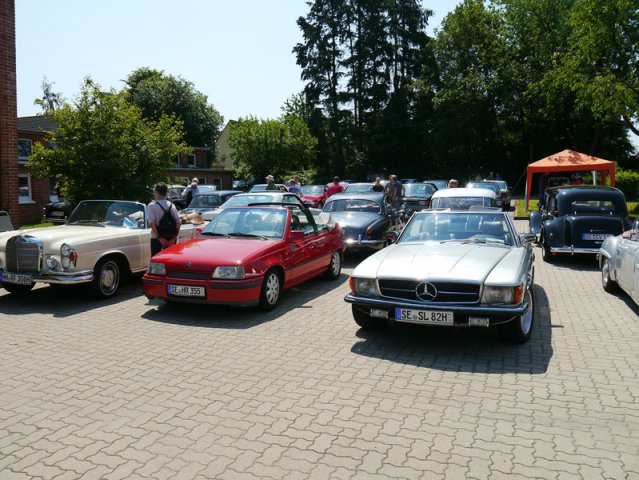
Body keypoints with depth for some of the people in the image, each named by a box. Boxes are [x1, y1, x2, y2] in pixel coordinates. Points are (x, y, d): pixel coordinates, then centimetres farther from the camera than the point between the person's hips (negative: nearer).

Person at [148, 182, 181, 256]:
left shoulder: (152, 205, -8)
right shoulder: (171, 205, 4)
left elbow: (152, 223, -17)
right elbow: (178, 222, -2)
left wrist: (159, 237, -15)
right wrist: (174, 237, -4)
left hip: (156, 238, -3)